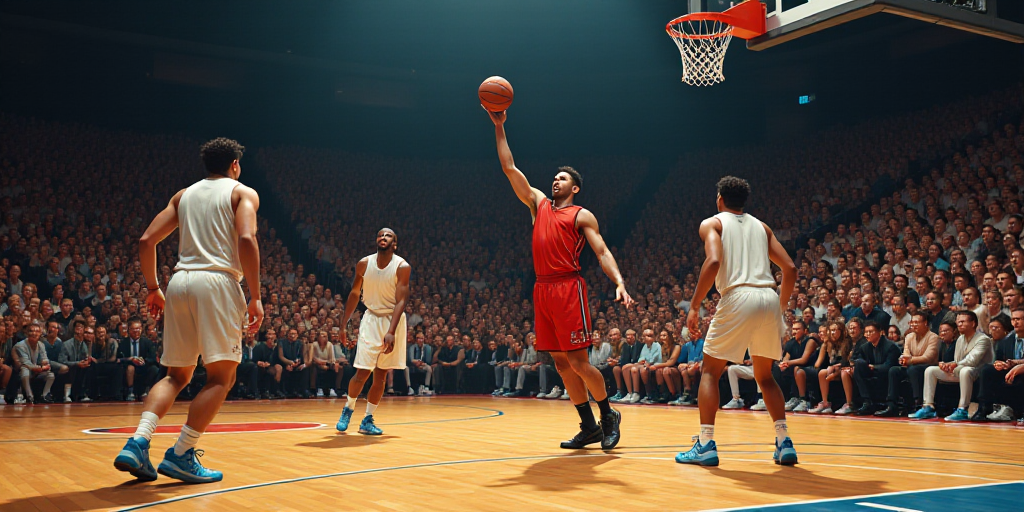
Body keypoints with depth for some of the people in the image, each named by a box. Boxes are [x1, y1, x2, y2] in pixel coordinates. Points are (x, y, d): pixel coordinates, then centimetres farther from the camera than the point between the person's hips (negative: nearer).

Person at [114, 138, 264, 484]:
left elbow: (146, 241, 13)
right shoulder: (243, 193, 7)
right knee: (222, 376, 1)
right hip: (218, 281, -6)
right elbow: (246, 239, -12)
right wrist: (255, 296, -11)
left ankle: (137, 443, -3)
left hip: (180, 281, 6)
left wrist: (153, 288, 21)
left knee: (177, 375, 14)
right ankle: (181, 455, -7)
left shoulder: (184, 195, 21)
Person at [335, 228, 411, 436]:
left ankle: (367, 420, 13)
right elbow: (354, 293, 7)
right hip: (371, 318, 1)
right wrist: (344, 324, 5)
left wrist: (391, 331, -28)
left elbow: (400, 301, -18)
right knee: (362, 372, -7)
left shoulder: (402, 267, -13)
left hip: (393, 320, -1)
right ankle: (348, 409, 17)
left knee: (380, 375, 3)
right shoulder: (364, 264, -5)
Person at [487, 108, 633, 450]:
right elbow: (509, 168, 16)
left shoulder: (582, 215, 4)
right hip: (543, 289, 6)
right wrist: (499, 127, 13)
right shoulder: (538, 203, 18)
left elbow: (602, 252, -4)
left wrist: (620, 283, -20)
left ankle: (609, 415, 13)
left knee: (578, 361, -7)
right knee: (561, 363, 6)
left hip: (569, 288, -6)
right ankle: (589, 427, 14)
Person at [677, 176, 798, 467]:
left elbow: (714, 261, -11)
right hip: (769, 298, 5)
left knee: (710, 371, 7)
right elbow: (790, 268, 14)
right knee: (764, 375, 20)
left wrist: (694, 307, -8)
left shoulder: (712, 223, 9)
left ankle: (706, 445, -1)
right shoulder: (761, 227, 23)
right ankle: (784, 443, 12)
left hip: (738, 297, -5)